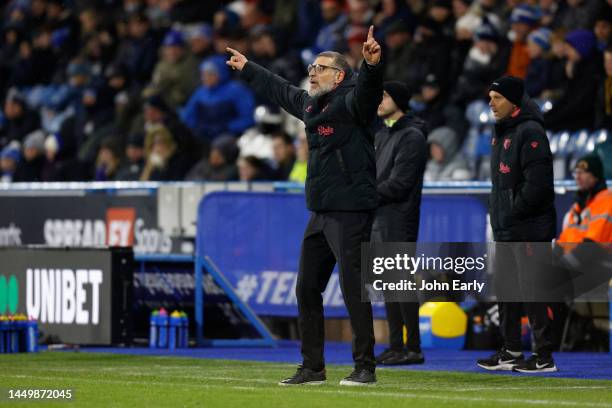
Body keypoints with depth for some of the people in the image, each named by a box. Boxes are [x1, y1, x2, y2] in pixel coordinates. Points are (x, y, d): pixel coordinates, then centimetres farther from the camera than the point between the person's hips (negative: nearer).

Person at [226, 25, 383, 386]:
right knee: (307, 289, 11)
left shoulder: (350, 100, -9)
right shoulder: (309, 103, 16)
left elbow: (367, 90, -31)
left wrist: (372, 64, -52)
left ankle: (366, 367, -6)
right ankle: (313, 368, 19)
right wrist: (247, 69, 47)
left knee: (353, 288, -11)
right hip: (320, 213, 9)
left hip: (351, 211, -9)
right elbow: (278, 88, 34)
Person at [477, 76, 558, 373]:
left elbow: (537, 182, -21)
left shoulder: (530, 132, -14)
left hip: (528, 227, -10)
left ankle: (544, 357, -5)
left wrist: (515, 213, -16)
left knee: (531, 290, -9)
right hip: (505, 230, 10)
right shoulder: (501, 133, 17)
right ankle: (511, 352, 22)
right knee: (505, 287, 13)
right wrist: (499, 218, 13)